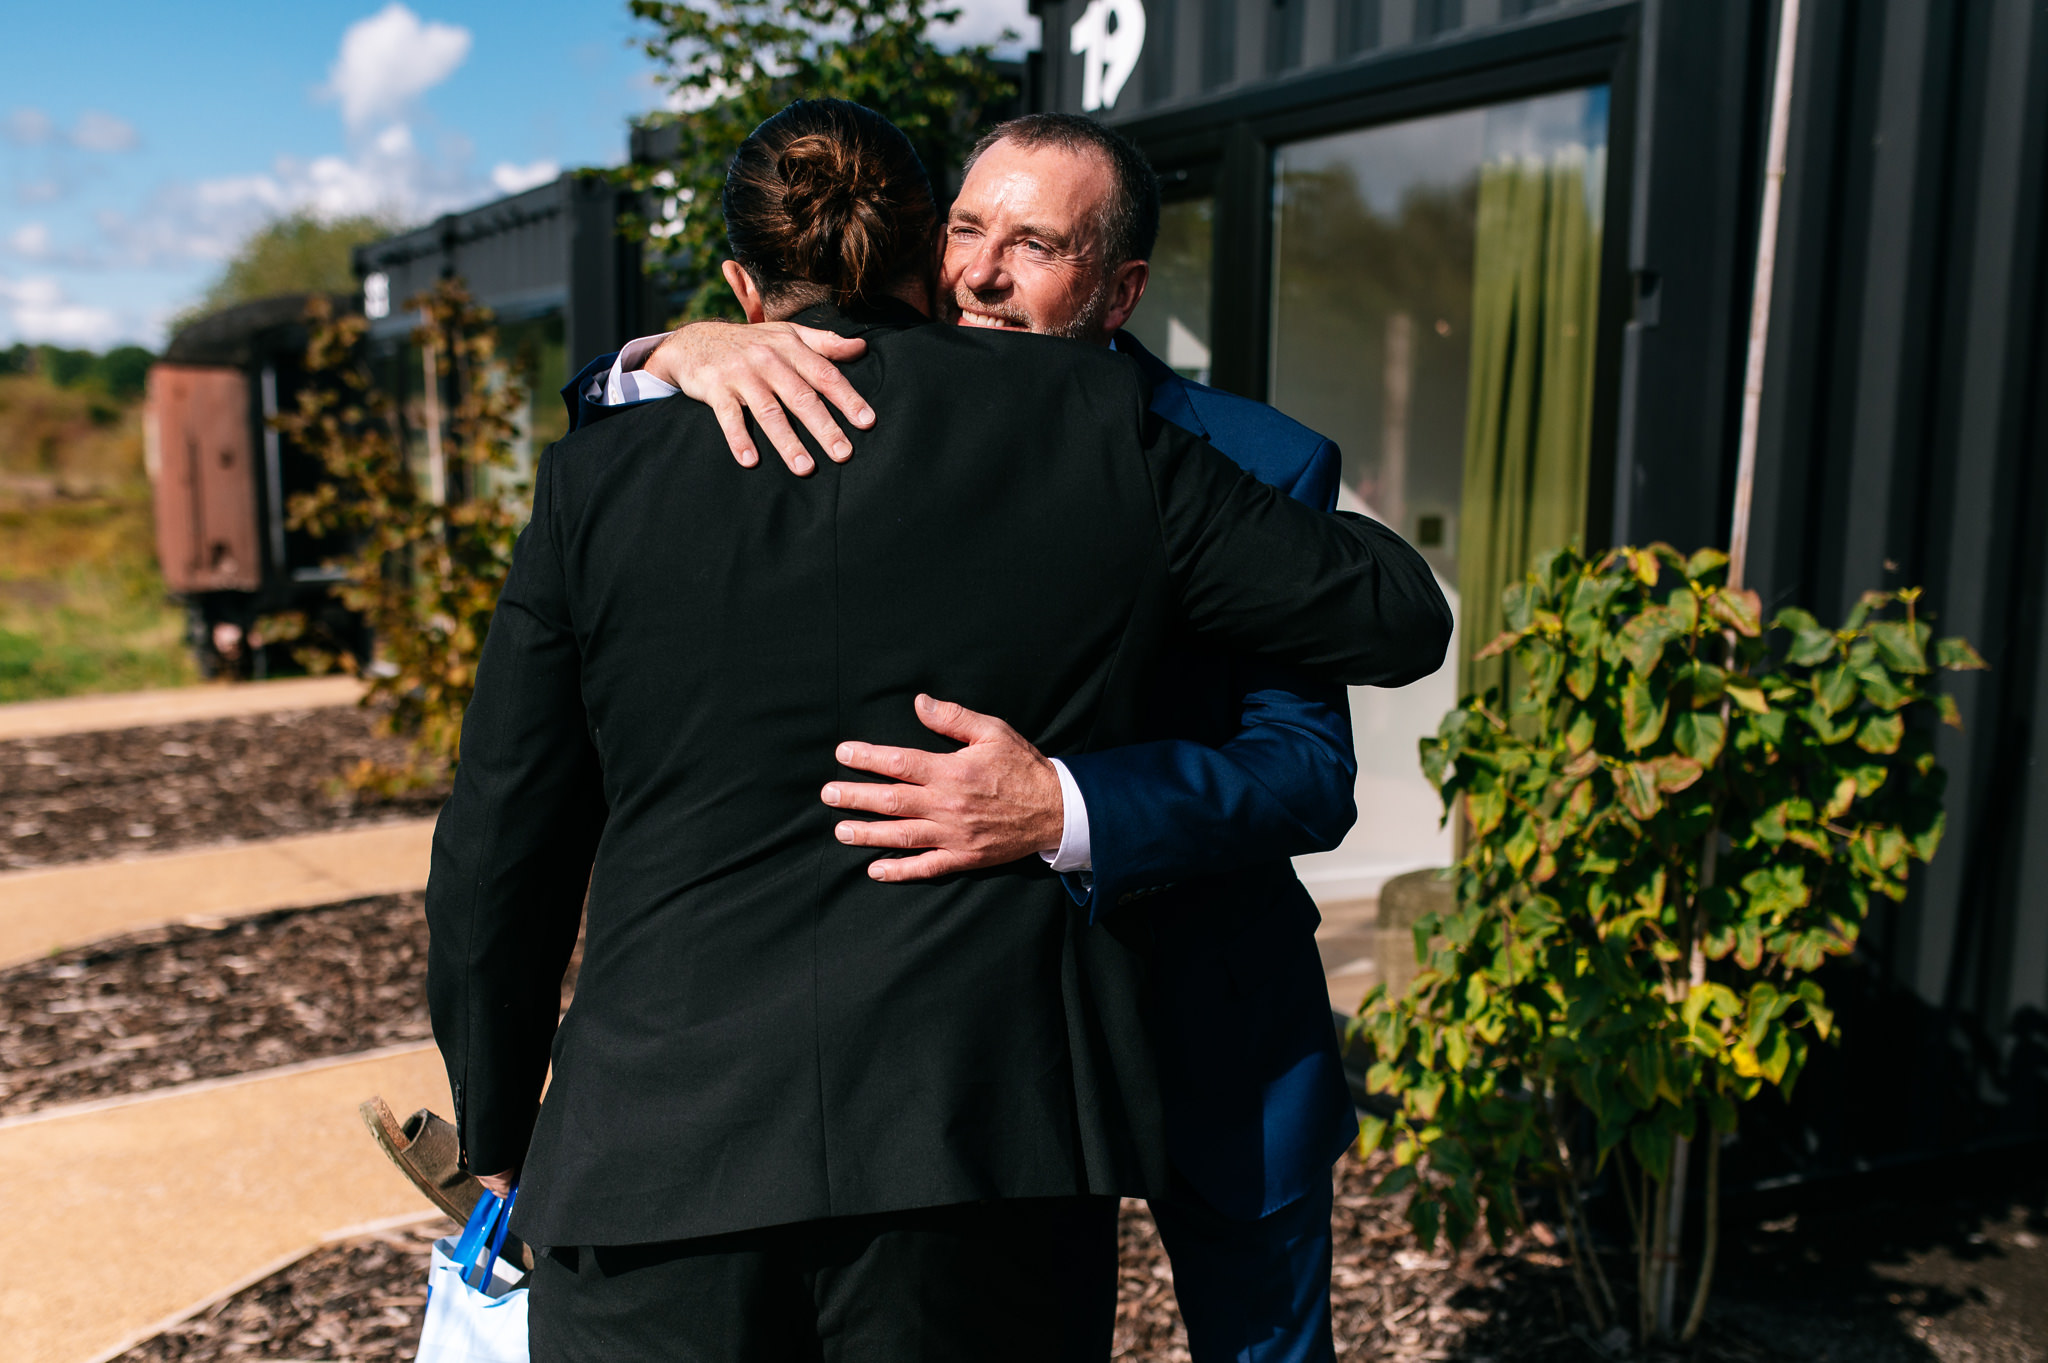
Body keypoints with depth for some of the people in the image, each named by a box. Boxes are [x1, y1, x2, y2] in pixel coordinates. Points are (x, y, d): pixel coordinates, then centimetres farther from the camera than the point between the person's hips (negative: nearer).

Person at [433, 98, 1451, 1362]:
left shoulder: (602, 480, 2)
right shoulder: (1093, 427, 0)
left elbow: (496, 864, 6)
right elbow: (1399, 615, 7)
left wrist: (503, 1145, 20)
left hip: (662, 1168, 0)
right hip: (992, 1151, 1)